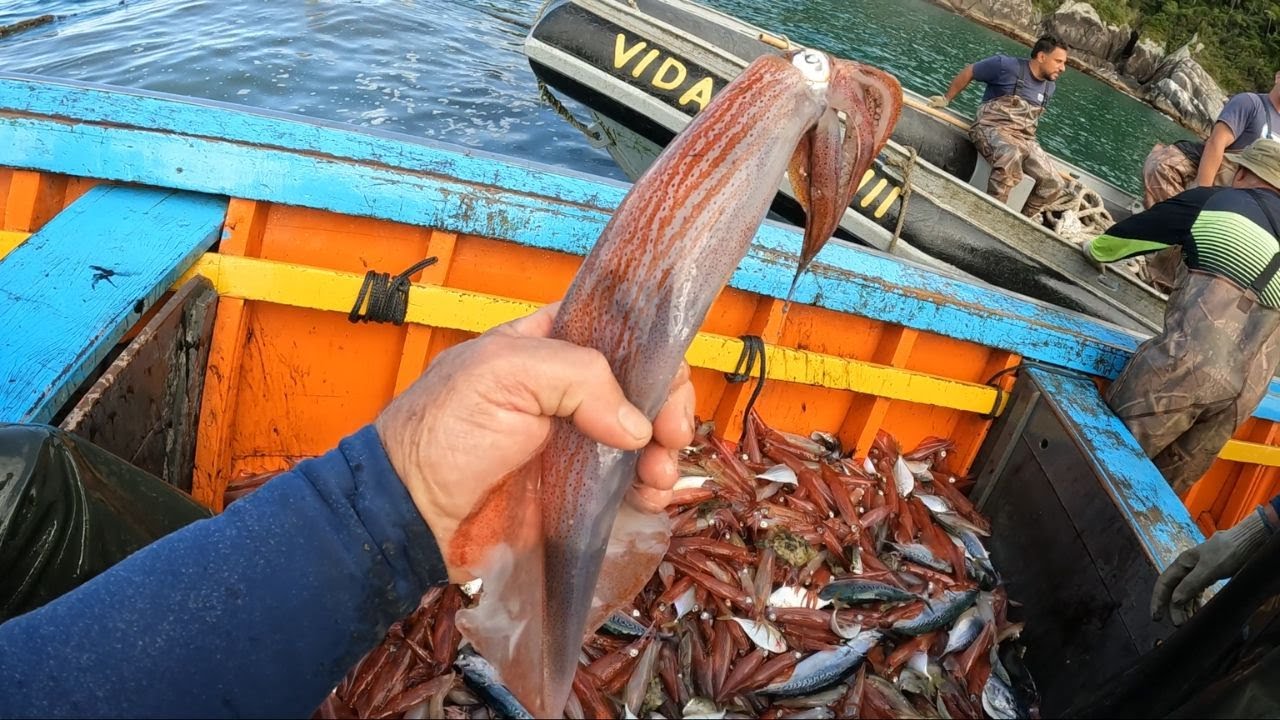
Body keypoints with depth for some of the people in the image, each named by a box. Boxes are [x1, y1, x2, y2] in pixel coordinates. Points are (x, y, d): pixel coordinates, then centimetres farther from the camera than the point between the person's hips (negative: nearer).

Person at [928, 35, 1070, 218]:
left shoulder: (1050, 86, 13)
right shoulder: (1007, 65, -7)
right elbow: (968, 72, 3)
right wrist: (946, 99, 11)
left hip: (1024, 138, 7)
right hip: (992, 127, -7)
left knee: (1053, 184, -11)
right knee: (1010, 156, -42)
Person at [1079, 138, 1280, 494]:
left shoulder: (1212, 201, 9)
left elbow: (1130, 232, 20)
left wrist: (1094, 248, 39)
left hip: (1192, 359, -6)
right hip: (1249, 388, 6)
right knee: (1171, 481, 17)